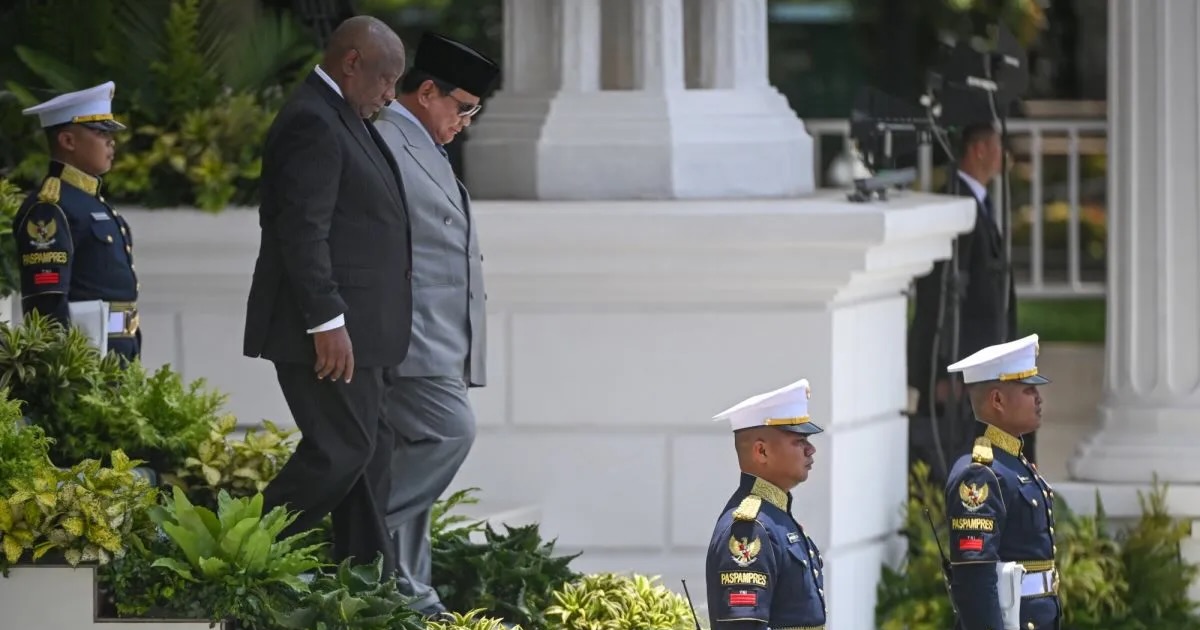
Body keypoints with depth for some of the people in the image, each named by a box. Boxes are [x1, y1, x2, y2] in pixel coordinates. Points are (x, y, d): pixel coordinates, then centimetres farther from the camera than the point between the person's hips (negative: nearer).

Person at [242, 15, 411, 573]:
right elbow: (303, 231, -21)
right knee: (340, 450, -12)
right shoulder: (312, 123, -15)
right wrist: (328, 322, -23)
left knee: (367, 452, 10)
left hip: (354, 329, 11)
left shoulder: (338, 119, 19)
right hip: (330, 332, -11)